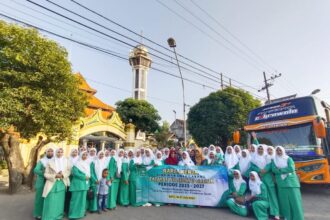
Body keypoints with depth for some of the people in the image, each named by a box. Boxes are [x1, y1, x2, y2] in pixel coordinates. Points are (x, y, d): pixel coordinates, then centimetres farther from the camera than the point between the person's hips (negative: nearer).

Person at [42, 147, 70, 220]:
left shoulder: (66, 161, 5)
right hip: (52, 184, -2)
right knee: (51, 202, -1)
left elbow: (68, 171, 6)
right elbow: (46, 174, -4)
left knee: (60, 201, 11)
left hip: (62, 184, 3)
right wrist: (55, 176, -18)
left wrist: (63, 175, -14)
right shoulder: (50, 162, -2)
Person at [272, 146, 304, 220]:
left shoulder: (288, 159, 4)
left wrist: (280, 169, -9)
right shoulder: (274, 160, 8)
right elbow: (274, 170, -7)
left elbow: (291, 168, -11)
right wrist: (286, 170, -11)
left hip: (291, 181, -1)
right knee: (284, 200, 1)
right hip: (281, 182, 1)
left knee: (294, 199, -2)